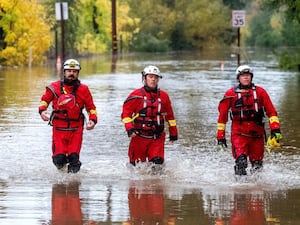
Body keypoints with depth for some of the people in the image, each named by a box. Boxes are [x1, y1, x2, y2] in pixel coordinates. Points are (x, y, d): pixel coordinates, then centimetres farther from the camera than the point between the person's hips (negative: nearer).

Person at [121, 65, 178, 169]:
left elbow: (170, 116, 19)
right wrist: (129, 129, -18)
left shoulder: (164, 96, 9)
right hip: (139, 137, -2)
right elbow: (126, 113, -2)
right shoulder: (136, 95, -2)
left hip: (157, 138, 2)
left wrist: (173, 133, 21)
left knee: (158, 162, -15)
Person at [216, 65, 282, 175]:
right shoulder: (231, 94, 4)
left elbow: (271, 111, 5)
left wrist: (275, 129, -8)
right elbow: (222, 115, 8)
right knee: (241, 160, -21)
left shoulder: (260, 92, 7)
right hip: (239, 133, -2)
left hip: (257, 133, 2)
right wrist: (220, 136, 5)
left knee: (257, 164, 5)